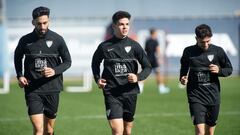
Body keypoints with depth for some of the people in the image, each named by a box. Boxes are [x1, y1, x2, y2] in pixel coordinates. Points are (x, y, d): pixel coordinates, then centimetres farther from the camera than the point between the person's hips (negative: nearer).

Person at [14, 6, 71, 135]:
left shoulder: (57, 39, -2)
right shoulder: (25, 40, -1)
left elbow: (67, 61, 5)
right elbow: (17, 57, 19)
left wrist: (55, 71, -14)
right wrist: (19, 76, 4)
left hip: (52, 89, 1)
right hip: (32, 90, -1)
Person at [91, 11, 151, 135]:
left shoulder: (134, 46, 1)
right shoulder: (104, 46, 0)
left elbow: (147, 67, 6)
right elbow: (95, 63, 19)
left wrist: (138, 77, -14)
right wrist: (97, 79, 4)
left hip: (130, 93, 3)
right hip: (111, 93, -3)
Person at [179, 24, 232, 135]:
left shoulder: (218, 51, -1)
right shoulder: (189, 51, 1)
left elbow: (229, 69, 9)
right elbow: (184, 67, 19)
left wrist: (219, 70, -11)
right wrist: (182, 78, 0)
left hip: (213, 96, 2)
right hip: (196, 97, -1)